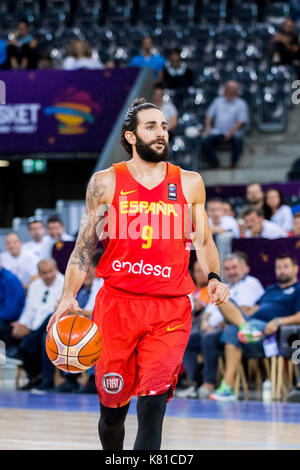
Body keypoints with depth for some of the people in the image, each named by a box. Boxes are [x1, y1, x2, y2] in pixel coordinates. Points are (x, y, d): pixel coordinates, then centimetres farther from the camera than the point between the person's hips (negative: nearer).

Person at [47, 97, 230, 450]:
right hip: (117, 303, 0)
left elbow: (203, 241, 16)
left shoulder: (190, 183, 9)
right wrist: (68, 297, -5)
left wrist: (213, 278, -3)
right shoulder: (105, 183, 5)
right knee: (113, 405, 7)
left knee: (153, 402, -15)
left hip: (170, 310, 0)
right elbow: (84, 246, 6)